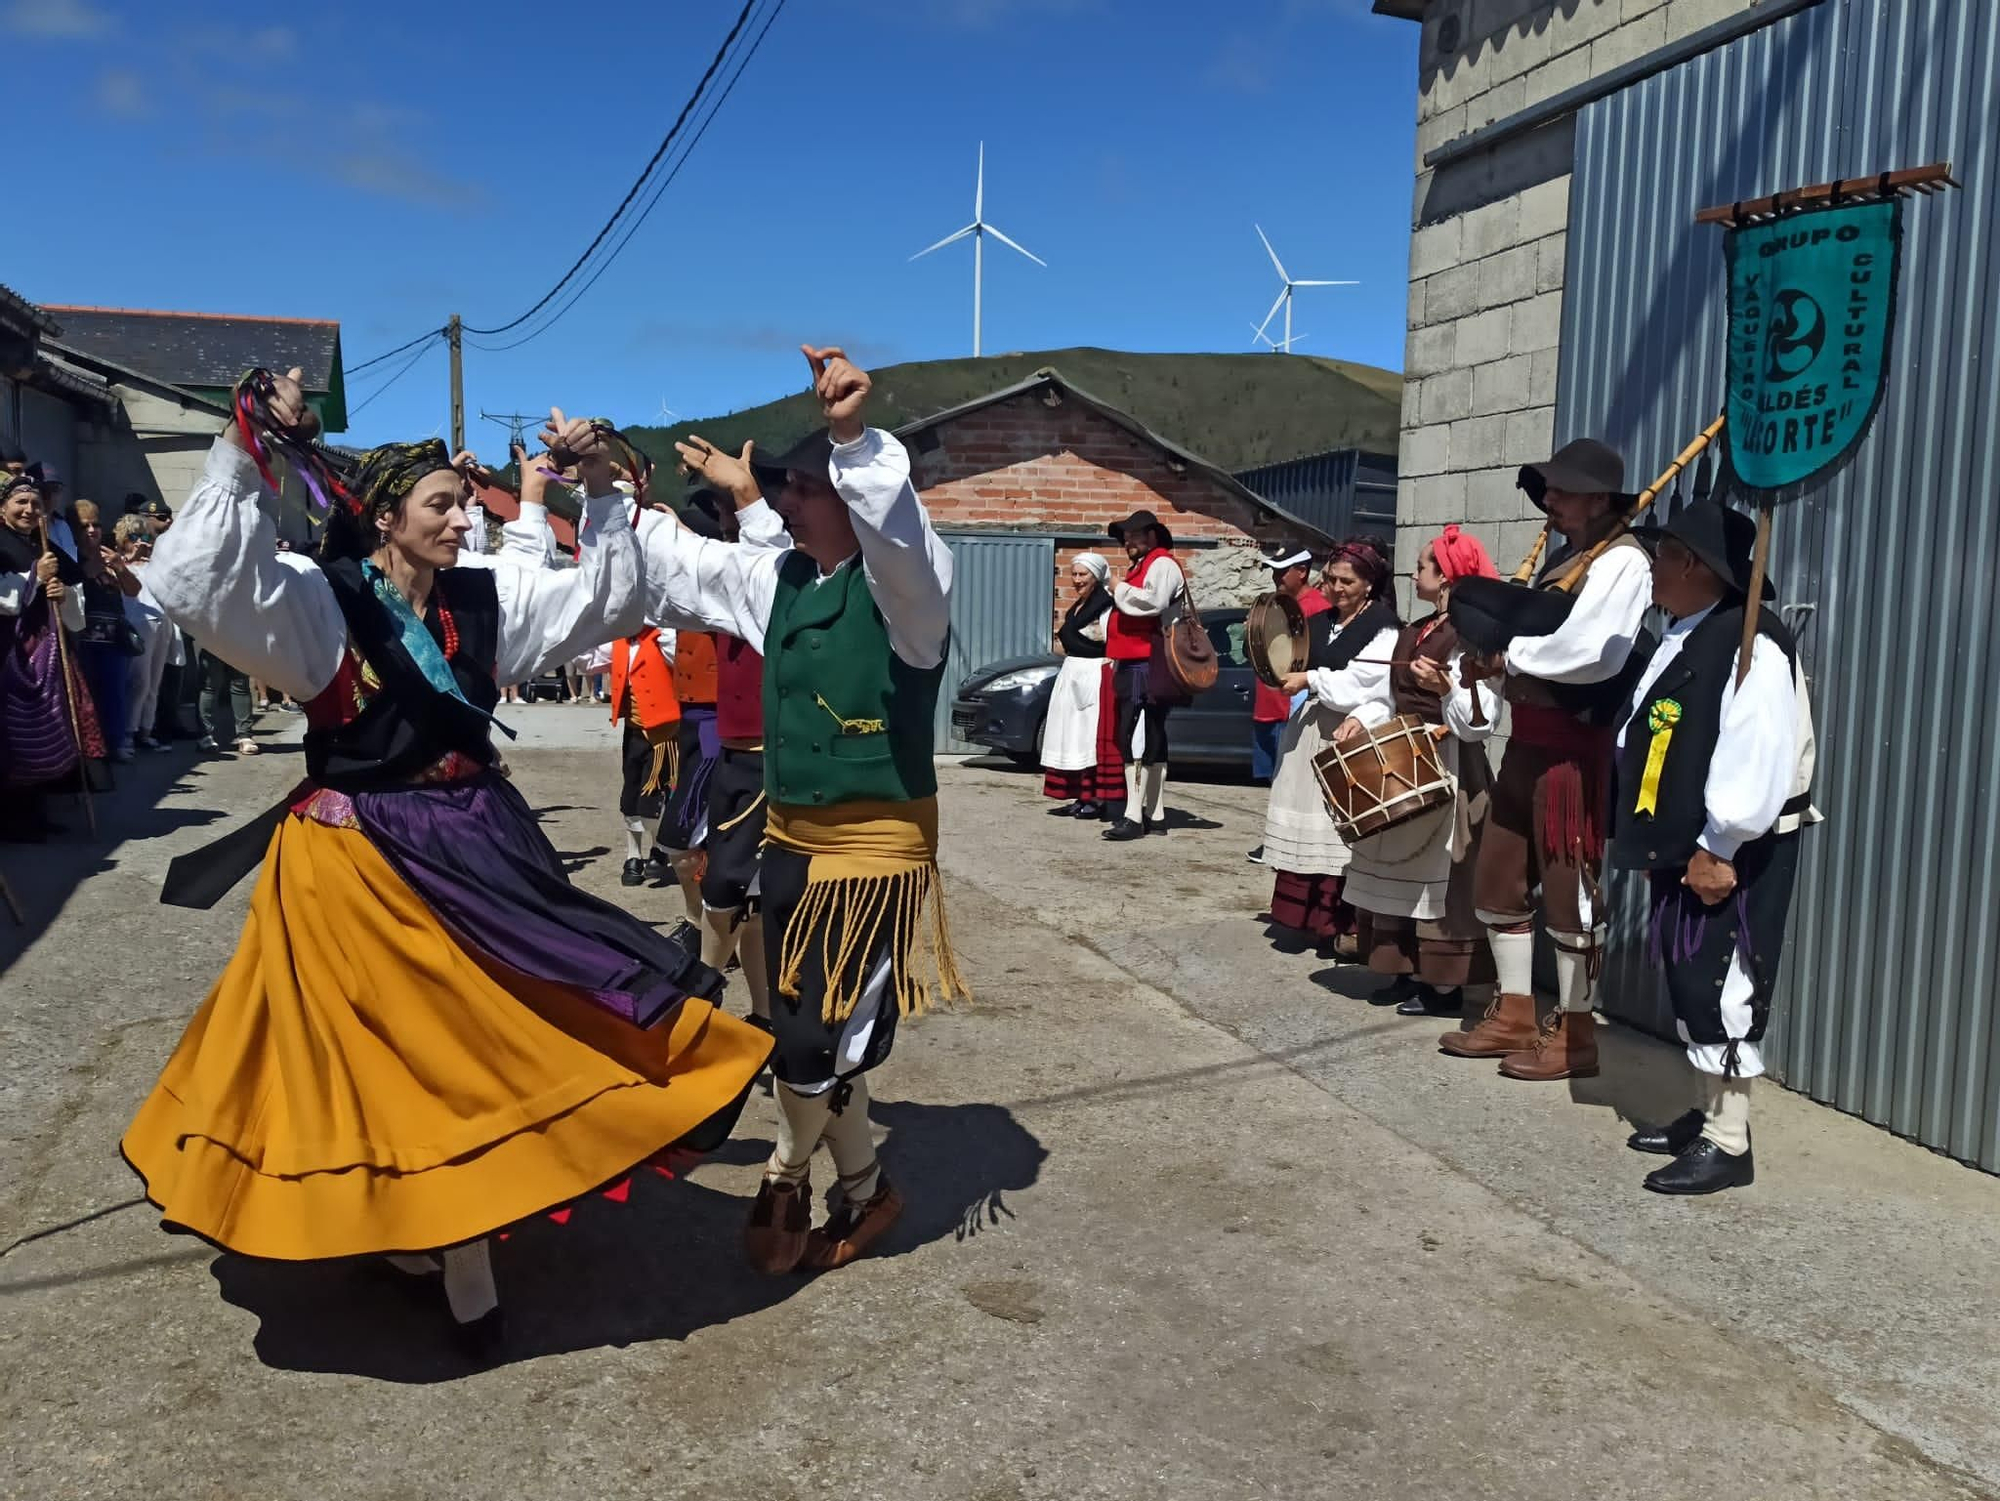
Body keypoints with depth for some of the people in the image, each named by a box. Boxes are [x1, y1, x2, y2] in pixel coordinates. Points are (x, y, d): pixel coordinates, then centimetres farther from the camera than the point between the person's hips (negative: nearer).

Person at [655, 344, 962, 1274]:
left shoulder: (905, 583, -14)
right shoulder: (778, 578, 8)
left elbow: (893, 525, -37)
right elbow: (675, 567, 19)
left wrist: (852, 435, -50)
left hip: (876, 846, -7)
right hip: (790, 837, 8)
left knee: (815, 1044, -5)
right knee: (808, 1040, 14)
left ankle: (788, 1177, 26)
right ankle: (860, 1190, 34)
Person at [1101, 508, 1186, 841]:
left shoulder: (1162, 564, -6)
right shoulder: (1141, 566, 24)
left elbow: (1154, 601, -26)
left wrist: (1120, 591, -11)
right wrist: (1117, 660, 20)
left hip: (1148, 666, -10)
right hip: (1134, 664, 10)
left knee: (1136, 738, -15)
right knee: (1150, 740, 11)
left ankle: (1134, 816, -18)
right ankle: (1155, 815, 15)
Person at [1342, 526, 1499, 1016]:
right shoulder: (1415, 632, 14)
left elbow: (1482, 719, -21)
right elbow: (1392, 695, 20)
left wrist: (1446, 687, -36)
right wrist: (1362, 720, 3)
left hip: (1447, 767, -9)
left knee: (1440, 874, -5)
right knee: (1404, 871, 13)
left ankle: (1444, 986, 2)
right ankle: (1410, 972, 22)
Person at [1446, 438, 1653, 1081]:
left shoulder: (1623, 562, -10)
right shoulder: (1561, 557, 19)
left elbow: (1589, 652, -24)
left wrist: (1510, 656, -11)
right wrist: (1496, 654, -5)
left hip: (1575, 744, -9)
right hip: (1527, 738, 9)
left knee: (1566, 885, -2)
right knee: (1497, 876, 13)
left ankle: (1574, 1032, 10)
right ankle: (1514, 1016, 24)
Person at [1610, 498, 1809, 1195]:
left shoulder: (1752, 645, -19)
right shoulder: (1681, 639, 13)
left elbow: (1756, 761, -25)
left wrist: (1718, 849, -22)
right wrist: (1655, 839, 16)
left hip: (1732, 854, -10)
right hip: (1682, 848, 10)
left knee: (1721, 989, -4)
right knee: (1689, 983, 16)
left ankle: (1728, 1144, 6)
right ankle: (1708, 1114, 29)